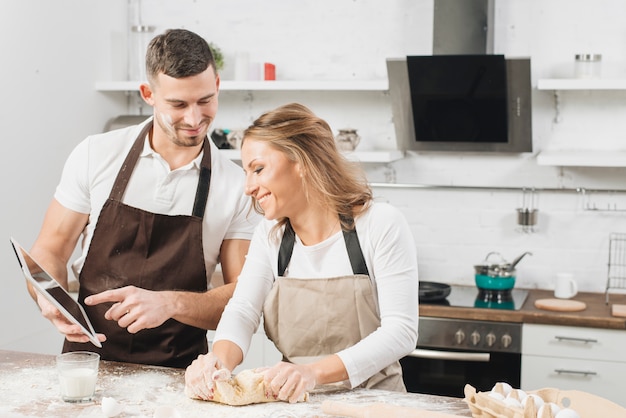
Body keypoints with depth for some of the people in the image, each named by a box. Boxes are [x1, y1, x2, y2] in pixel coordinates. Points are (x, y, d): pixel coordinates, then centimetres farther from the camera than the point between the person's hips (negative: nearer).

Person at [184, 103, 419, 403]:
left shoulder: (381, 224, -8)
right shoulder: (269, 235, 7)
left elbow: (401, 331, -14)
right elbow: (241, 311, -3)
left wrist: (314, 372, -25)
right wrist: (220, 361, -25)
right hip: (294, 400, 3)